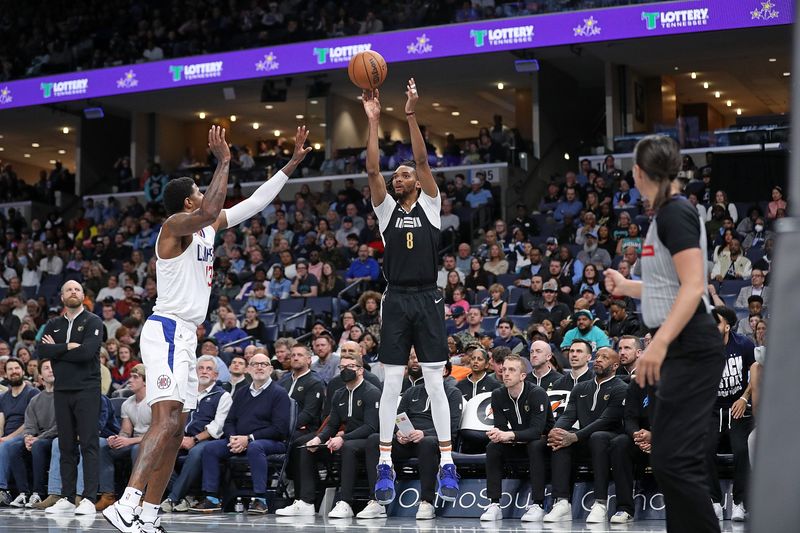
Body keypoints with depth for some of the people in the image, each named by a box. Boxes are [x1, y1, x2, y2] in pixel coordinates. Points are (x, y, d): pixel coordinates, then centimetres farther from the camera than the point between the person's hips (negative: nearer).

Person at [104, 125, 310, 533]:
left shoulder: (208, 227, 17)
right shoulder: (176, 224, -9)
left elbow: (254, 203, 23)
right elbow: (208, 212, -32)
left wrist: (292, 163, 23)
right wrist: (224, 162, -22)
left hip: (185, 336, 10)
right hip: (167, 331, -10)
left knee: (175, 430, 8)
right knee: (167, 420, -24)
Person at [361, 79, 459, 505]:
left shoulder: (430, 205, 6)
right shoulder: (387, 210, 10)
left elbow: (423, 160, -6)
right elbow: (372, 170, -2)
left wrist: (411, 115, -14)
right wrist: (373, 121, -7)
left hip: (427, 300, -2)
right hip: (396, 300, 2)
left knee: (435, 383, -1)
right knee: (391, 384, 1)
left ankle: (447, 464, 2)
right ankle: (385, 465, 5)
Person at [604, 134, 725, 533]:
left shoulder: (675, 212, -13)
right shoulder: (667, 213, 16)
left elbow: (693, 287, -23)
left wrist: (659, 344, -31)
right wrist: (626, 287, 38)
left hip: (691, 350, -11)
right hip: (680, 350, 11)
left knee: (674, 459, -13)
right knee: (677, 459, 12)